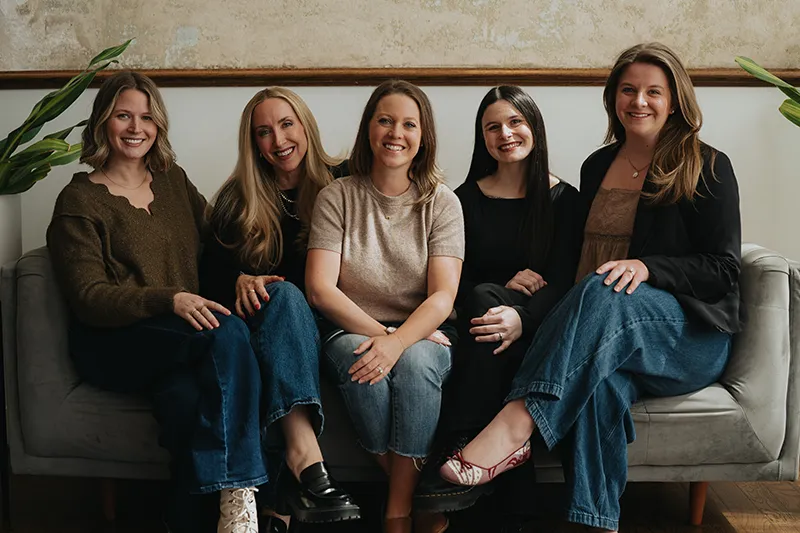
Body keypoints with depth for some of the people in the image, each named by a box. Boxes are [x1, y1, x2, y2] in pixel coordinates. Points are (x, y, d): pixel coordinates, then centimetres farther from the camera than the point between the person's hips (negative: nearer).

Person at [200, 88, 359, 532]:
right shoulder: (236, 200, 11)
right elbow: (211, 274, 4)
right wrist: (242, 279, -19)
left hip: (321, 324, 0)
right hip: (263, 324, 1)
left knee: (285, 296, -35)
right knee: (283, 294, -34)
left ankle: (293, 478, -46)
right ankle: (305, 458, -54)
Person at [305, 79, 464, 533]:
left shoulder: (441, 202, 2)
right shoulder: (337, 197, 3)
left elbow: (443, 297, -9)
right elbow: (320, 289, -6)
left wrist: (397, 342, -27)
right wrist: (378, 333, -18)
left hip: (423, 336, 0)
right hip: (354, 331, 0)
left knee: (415, 361, -34)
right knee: (360, 366, -34)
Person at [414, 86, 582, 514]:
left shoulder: (564, 200, 7)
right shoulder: (467, 199, 11)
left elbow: (561, 282, -7)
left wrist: (522, 316, -29)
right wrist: (503, 288, -15)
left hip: (537, 327, -1)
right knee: (485, 297, -34)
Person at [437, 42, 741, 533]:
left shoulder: (708, 169, 3)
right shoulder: (597, 167, 18)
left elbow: (724, 270, -3)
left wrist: (646, 267, -21)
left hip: (692, 337, -3)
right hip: (610, 329, 3)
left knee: (605, 292, -38)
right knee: (600, 380, -37)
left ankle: (515, 425, -48)